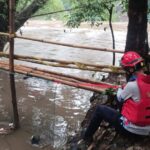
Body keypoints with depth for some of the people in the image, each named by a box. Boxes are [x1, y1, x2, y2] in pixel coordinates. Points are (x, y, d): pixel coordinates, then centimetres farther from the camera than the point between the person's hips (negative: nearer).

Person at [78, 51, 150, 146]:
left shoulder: (132, 85, -22)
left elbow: (120, 98, -2)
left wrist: (120, 89, 18)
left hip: (131, 129, -7)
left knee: (100, 109, 10)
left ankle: (87, 136, 25)